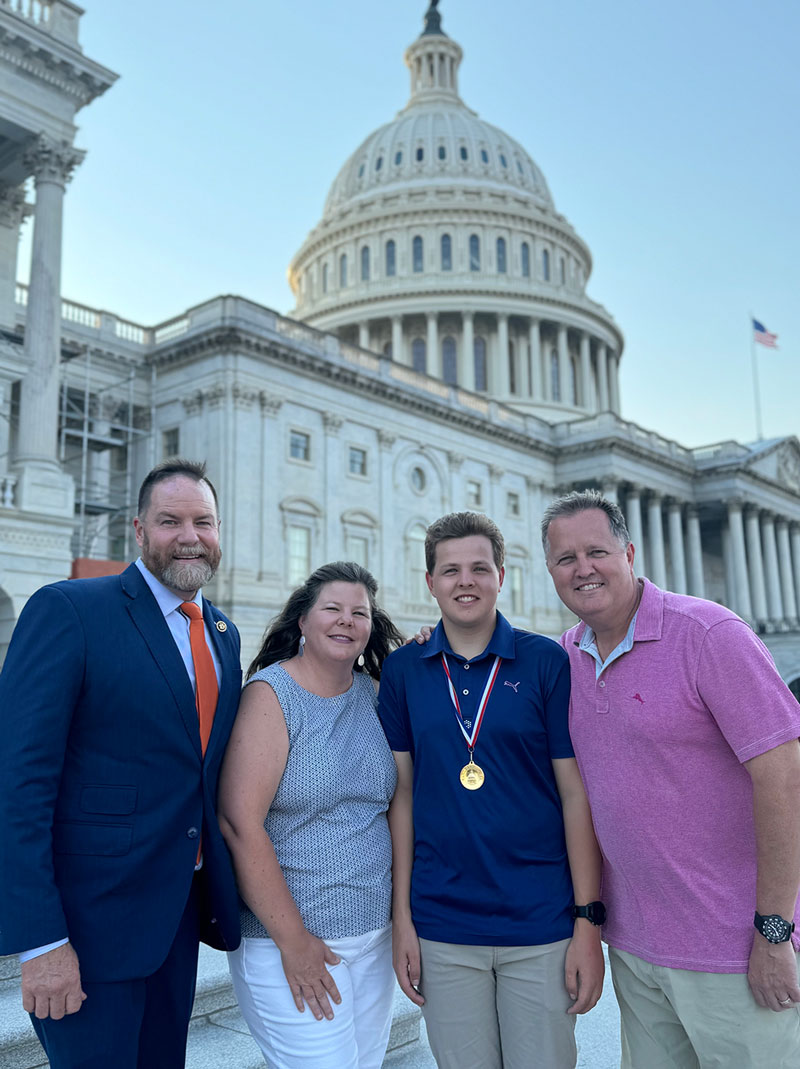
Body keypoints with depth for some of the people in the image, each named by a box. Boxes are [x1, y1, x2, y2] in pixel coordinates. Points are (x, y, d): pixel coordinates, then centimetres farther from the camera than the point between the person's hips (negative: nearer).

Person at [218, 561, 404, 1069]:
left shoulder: (372, 691, 5)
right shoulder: (271, 694, -12)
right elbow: (239, 823, -17)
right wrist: (293, 940, -16)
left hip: (376, 932, 6)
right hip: (288, 937, -6)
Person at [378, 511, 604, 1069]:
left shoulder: (547, 662, -4)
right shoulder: (403, 670, 1)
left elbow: (575, 794, -3)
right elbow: (402, 794, 3)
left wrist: (589, 921, -6)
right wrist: (402, 916, 1)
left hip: (542, 924, -1)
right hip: (442, 927, 1)